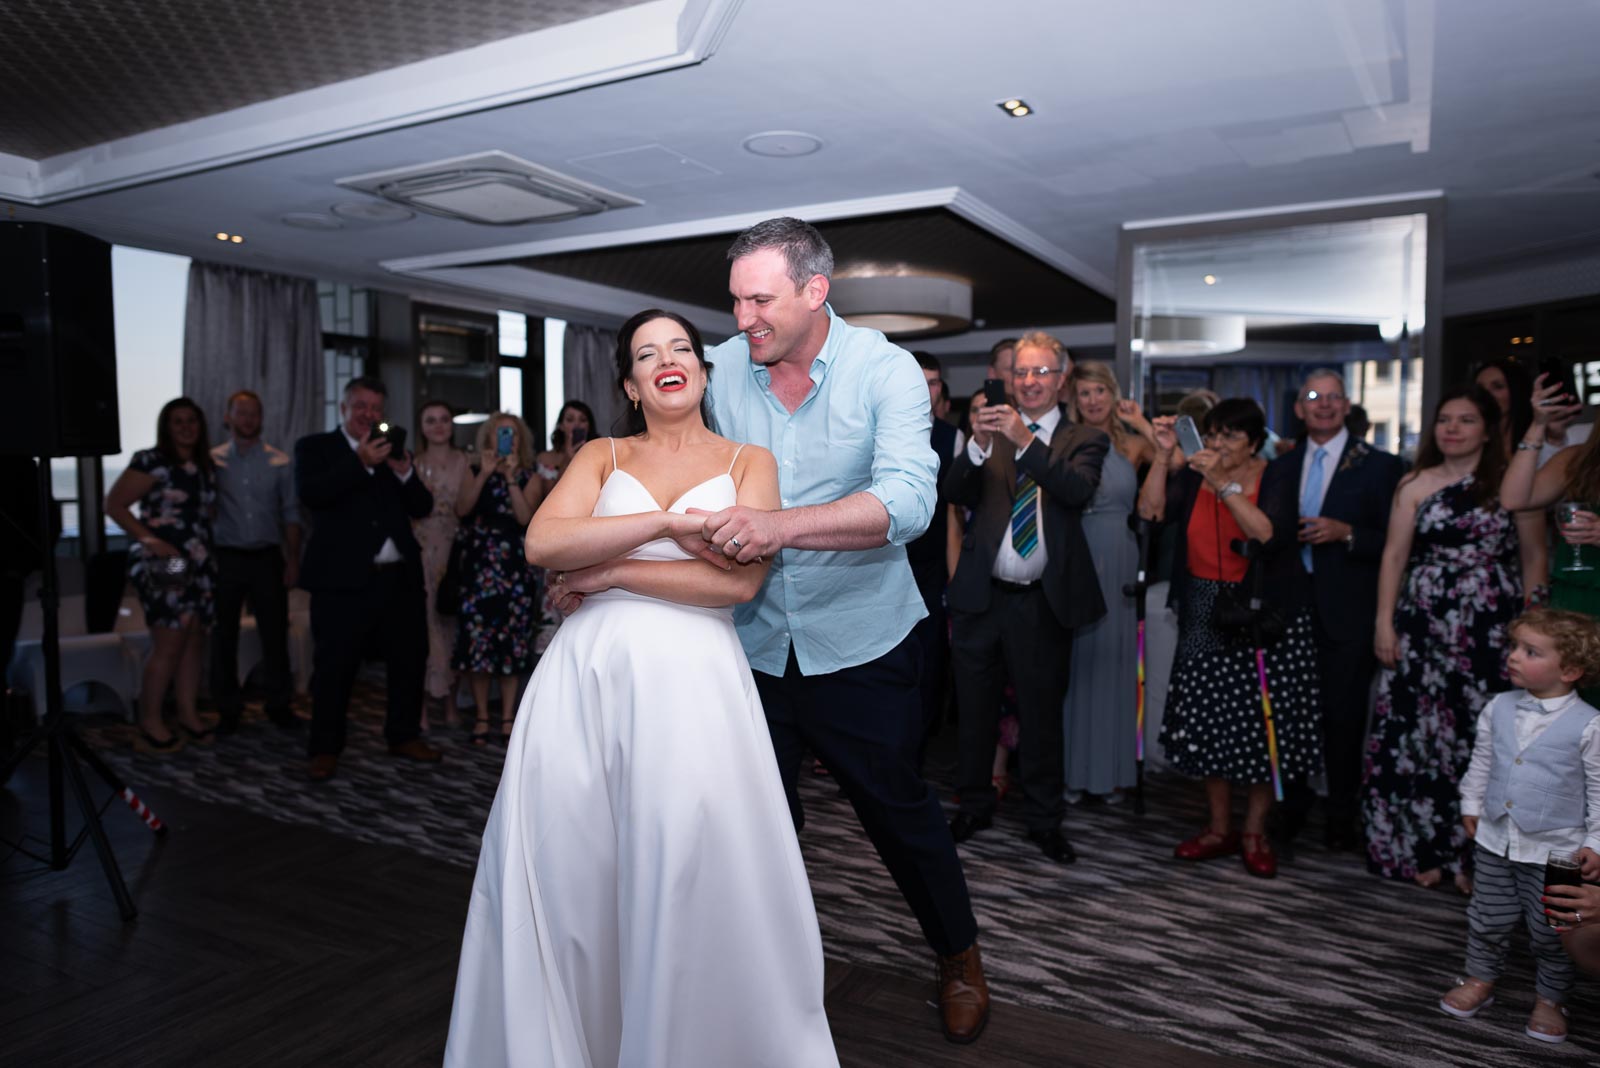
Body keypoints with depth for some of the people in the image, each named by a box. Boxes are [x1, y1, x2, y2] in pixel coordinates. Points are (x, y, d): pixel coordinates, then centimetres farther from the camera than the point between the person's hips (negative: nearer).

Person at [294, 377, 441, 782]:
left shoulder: (393, 451, 16)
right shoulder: (315, 448, 5)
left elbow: (422, 507, 9)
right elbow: (309, 494, -14)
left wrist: (404, 471, -10)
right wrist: (361, 463, -22)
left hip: (400, 577, 5)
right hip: (343, 579, -4)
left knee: (410, 661, 11)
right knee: (334, 668, 2)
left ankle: (404, 736, 26)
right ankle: (325, 749, 15)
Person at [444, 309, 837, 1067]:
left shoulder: (748, 460, 9)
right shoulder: (602, 456, 14)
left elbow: (740, 580, -7)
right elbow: (543, 542, -5)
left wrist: (610, 572, -5)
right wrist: (668, 524, -10)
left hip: (693, 679, -2)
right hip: (587, 672, 2)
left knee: (690, 873, -5)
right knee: (562, 869, 4)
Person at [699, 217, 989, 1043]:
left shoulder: (886, 371, -13)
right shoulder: (722, 368, -3)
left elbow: (907, 501, -28)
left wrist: (779, 525, -42)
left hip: (858, 642, -3)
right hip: (752, 641, 3)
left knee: (899, 810, 12)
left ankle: (960, 956, 39)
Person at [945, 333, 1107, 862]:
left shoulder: (1083, 439, 2)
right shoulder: (991, 432, 7)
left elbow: (1079, 490, -18)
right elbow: (954, 492, -6)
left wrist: (1026, 441, -28)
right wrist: (979, 444, -22)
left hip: (1043, 604, -2)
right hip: (982, 597, 2)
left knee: (1041, 715, 11)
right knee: (975, 711, 14)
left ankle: (1044, 821, 26)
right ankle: (975, 807, 32)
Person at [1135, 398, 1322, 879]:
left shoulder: (1274, 479, -5)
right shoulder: (1193, 474, 3)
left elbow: (1268, 536, -22)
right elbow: (1151, 510, -12)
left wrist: (1225, 483, -27)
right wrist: (1164, 456, -18)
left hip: (1264, 617, -3)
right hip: (1206, 617, 3)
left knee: (1263, 726, 1)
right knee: (1207, 724, 5)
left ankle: (1255, 833, 17)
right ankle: (1219, 828, 20)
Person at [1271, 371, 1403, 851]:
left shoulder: (1379, 465, 1)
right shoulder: (1282, 466, 13)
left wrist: (1346, 533, -17)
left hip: (1346, 612, -3)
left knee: (1343, 717, 2)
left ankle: (1342, 819, 16)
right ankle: (1292, 808, 23)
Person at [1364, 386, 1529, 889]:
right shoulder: (1417, 485, 6)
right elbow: (1394, 555, 4)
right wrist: (1384, 623, -1)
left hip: (1492, 631, 0)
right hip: (1426, 626, 1)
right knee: (1420, 730, 3)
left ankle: (1471, 852, 16)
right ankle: (1423, 848, 17)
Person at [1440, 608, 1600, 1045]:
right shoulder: (1498, 709, -3)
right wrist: (1471, 805, 13)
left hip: (1556, 850, -4)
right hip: (1496, 841, 4)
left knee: (1551, 932, 11)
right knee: (1488, 920, 16)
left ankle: (1550, 998, 30)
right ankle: (1480, 979, 34)